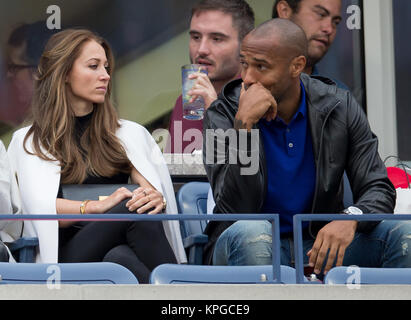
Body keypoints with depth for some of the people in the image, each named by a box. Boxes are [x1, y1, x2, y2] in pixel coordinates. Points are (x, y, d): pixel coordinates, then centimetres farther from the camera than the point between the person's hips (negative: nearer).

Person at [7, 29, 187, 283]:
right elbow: (39, 205, -4)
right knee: (134, 211, -32)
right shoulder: (29, 141, 12)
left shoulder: (130, 133, 22)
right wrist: (99, 206, -21)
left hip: (121, 248, 3)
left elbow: (152, 190, 9)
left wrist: (156, 198, -17)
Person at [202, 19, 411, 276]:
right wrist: (244, 123, -27)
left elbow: (378, 188, -5)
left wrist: (351, 219, -29)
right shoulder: (224, 114, -9)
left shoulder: (339, 107, -2)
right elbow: (236, 209, -19)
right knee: (250, 231, -37)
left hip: (319, 246, 2)